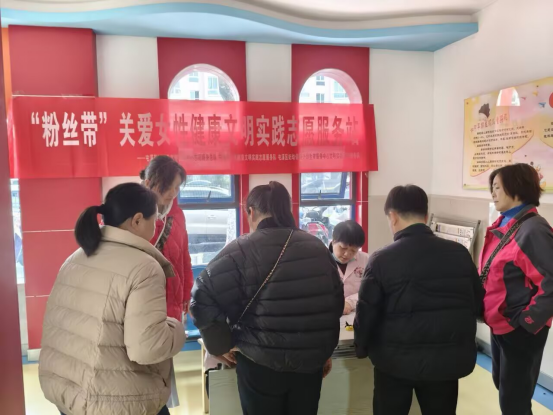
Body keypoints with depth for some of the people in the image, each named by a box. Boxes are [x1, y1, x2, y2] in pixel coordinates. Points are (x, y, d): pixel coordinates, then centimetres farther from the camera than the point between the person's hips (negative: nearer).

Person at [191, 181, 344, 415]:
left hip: (261, 363, -4)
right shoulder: (317, 247, 3)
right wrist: (326, 350, 18)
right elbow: (336, 302, 9)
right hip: (311, 361, 4)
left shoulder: (242, 250, -13)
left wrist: (219, 346, -4)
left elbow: (204, 297, -17)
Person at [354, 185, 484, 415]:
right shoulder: (460, 253, -4)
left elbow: (366, 314, -11)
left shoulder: (382, 260, -16)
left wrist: (361, 349, 8)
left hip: (396, 361, -3)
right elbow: (477, 304, 6)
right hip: (447, 360, 3)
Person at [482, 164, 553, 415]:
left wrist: (526, 321, -20)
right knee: (502, 383, 24)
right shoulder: (504, 225, 5)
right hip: (500, 323, 8)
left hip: (520, 329, -8)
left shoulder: (533, 230, -22)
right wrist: (487, 311, 11)